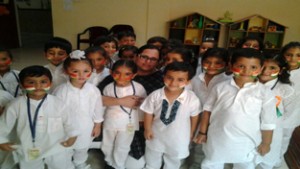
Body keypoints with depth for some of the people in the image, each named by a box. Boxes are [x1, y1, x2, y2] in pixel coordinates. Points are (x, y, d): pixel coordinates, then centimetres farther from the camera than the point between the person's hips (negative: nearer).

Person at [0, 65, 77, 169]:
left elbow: (68, 121, -5)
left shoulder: (58, 103, -17)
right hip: (28, 150, 1)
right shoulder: (16, 105, -16)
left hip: (57, 149, -1)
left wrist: (72, 136, -9)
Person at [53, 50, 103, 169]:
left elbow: (98, 109, -3)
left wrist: (97, 125, 4)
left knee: (82, 149, 27)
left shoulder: (94, 90, -15)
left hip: (86, 128, 2)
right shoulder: (61, 90, -21)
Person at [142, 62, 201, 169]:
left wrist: (191, 133, 3)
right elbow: (149, 113, -8)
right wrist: (148, 129, -6)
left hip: (178, 139, -1)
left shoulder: (192, 99, -26)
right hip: (156, 136, 1)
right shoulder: (155, 95, -23)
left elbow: (194, 116, -8)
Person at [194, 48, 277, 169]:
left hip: (246, 143, 0)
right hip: (217, 140, 1)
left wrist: (266, 143, 2)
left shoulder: (265, 94, -13)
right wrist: (202, 132, 2)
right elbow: (207, 110, -1)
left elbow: (268, 123, -4)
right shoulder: (220, 87, -9)